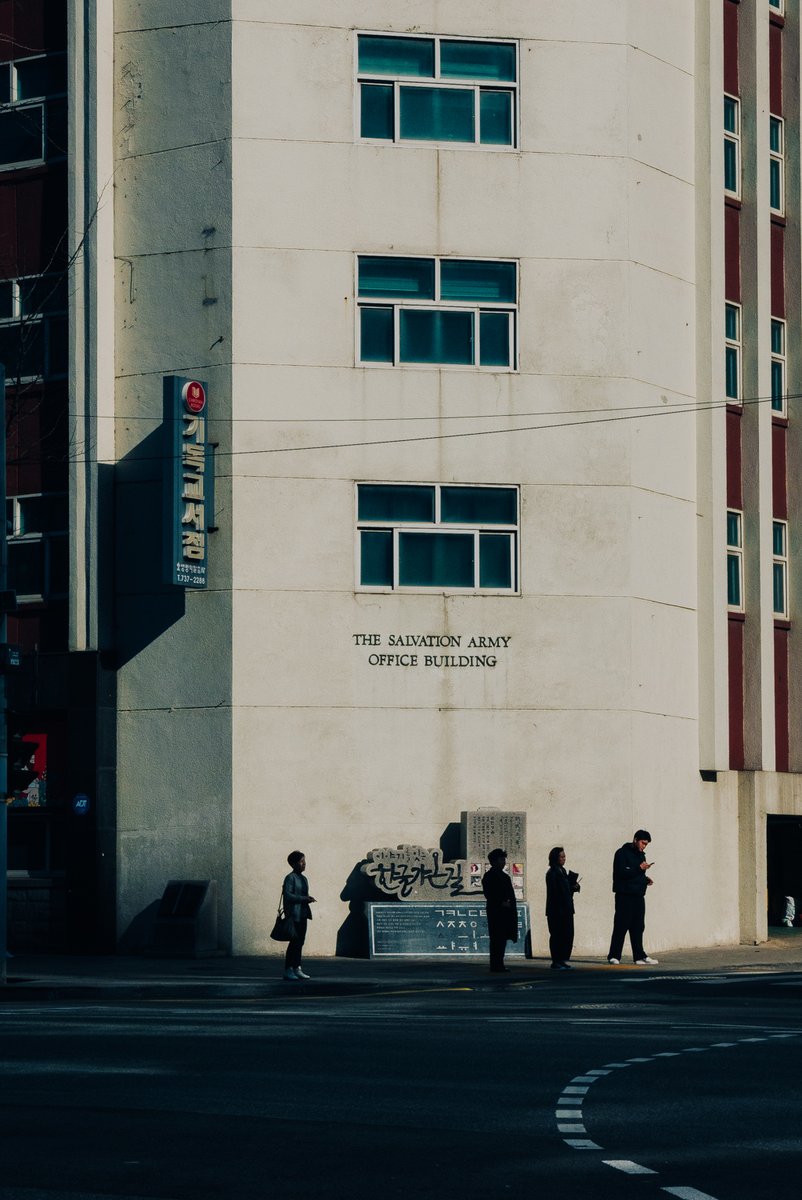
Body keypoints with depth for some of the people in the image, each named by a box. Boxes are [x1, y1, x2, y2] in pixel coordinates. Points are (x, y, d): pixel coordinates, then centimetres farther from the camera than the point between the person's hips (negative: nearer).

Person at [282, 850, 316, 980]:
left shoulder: (303, 878, 17)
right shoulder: (291, 878, -9)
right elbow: (287, 895, -17)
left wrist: (308, 899, 3)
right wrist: (303, 898, -19)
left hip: (302, 914, 8)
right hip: (294, 914, -8)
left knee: (300, 941, 8)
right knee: (294, 942, -8)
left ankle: (297, 968, 12)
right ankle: (288, 970, -3)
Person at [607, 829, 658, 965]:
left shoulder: (640, 855, 20)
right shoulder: (622, 853, -6)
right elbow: (621, 873, -18)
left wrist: (645, 879, 7)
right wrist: (639, 868, -20)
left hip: (638, 896, 8)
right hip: (625, 896, -8)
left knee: (638, 927, 8)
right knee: (621, 926, -7)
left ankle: (640, 956, 10)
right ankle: (614, 956, -3)